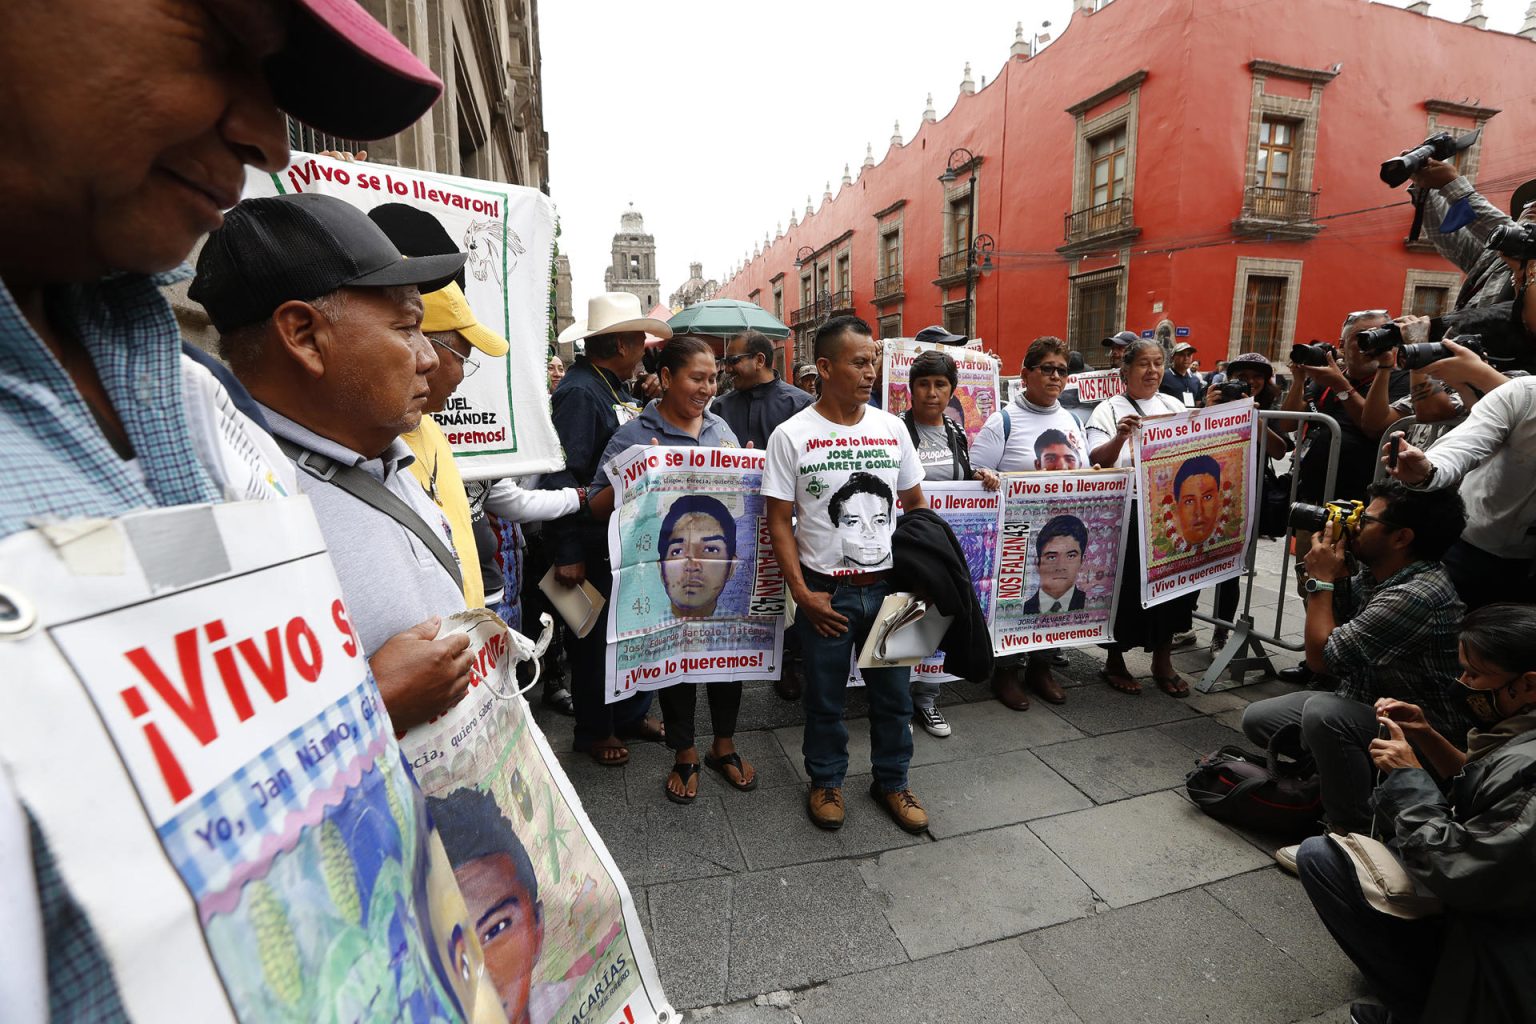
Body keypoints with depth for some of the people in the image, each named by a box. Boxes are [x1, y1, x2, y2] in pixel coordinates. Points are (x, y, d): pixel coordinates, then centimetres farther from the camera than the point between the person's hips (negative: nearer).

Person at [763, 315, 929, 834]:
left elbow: (916, 505, 11)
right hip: (826, 592, -3)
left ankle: (891, 781, 37)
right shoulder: (791, 435, -8)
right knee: (825, 698, 13)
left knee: (894, 694, 14)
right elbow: (779, 521, -7)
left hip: (888, 585, 3)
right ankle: (826, 781, 37)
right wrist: (802, 594, -11)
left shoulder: (892, 427, 2)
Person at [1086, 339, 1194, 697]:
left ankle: (1163, 661, 27)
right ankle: (1115, 661, 20)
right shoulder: (1109, 411, -3)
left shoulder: (1174, 406, 13)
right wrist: (1120, 437, -35)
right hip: (1128, 515, -5)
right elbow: (1097, 461, -17)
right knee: (1127, 586, 2)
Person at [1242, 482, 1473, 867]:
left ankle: (1353, 835, -17)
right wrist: (1329, 571, -5)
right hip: (1365, 704, 9)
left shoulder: (1418, 596, -31)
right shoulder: (1373, 574, -3)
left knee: (1323, 712, -36)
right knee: (1257, 718, 4)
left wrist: (1322, 579, -19)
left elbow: (1321, 657, -28)